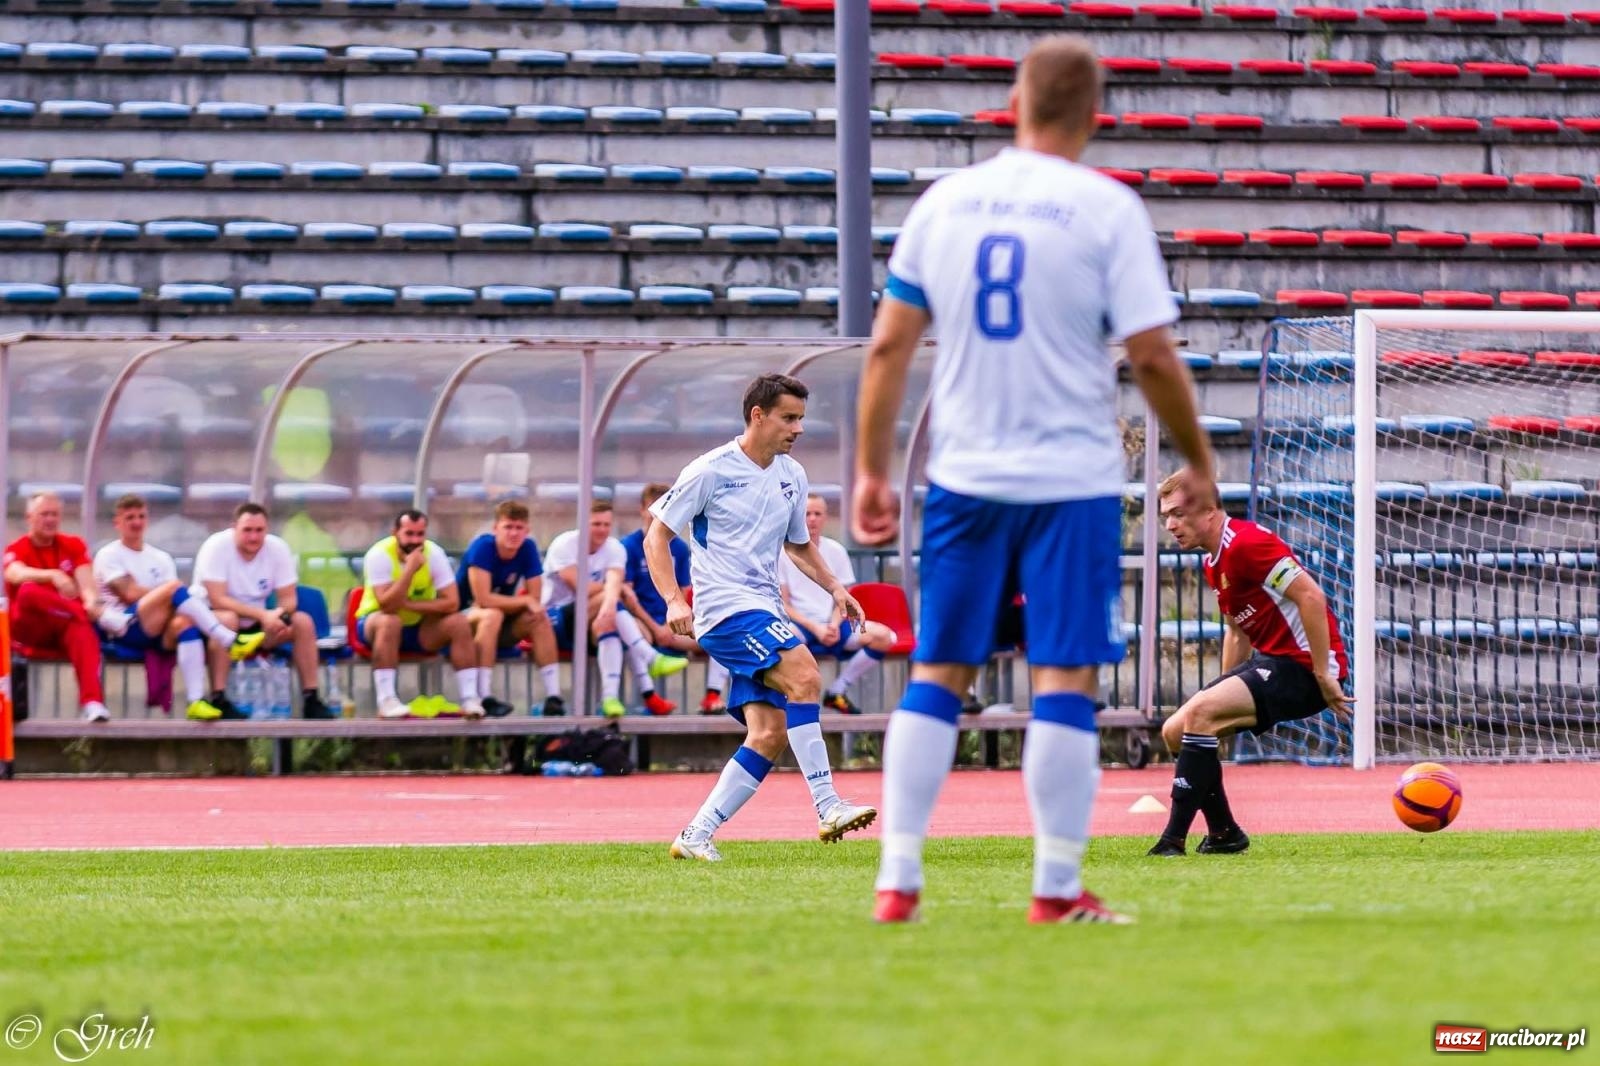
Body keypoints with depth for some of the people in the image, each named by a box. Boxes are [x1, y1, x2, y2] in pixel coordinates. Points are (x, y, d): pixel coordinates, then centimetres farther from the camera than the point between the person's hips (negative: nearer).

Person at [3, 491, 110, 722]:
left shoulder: (73, 546, 11)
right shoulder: (15, 550, 2)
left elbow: (86, 585, -5)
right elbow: (18, 575, -22)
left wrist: (91, 602, -30)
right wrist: (53, 575, -42)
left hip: (64, 627, 1)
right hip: (29, 630, -1)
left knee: (83, 629, -36)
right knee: (29, 591, -33)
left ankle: (92, 701, -55)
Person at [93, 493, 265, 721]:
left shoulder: (161, 559, 24)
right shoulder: (109, 555, 9)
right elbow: (130, 593, -7)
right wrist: (169, 594, -7)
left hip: (157, 633, 4)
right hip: (124, 629, -4)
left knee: (185, 622, -33)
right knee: (175, 588, -28)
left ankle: (197, 701, -46)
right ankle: (231, 642, -37)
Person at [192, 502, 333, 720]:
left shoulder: (278, 549, -9)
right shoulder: (217, 547, -22)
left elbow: (289, 599, -5)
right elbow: (217, 600, -28)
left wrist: (280, 614, -31)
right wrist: (263, 615, -35)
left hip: (255, 625, 5)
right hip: (211, 616, -5)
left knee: (303, 622, -13)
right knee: (226, 619, -37)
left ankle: (311, 699, -8)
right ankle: (218, 700, -37)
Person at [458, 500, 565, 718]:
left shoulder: (528, 548, -6)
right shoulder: (482, 547, -21)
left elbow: (535, 600, -7)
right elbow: (483, 600, -27)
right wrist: (525, 602, -22)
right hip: (464, 618, -5)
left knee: (540, 619, -19)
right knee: (492, 615, -36)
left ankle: (554, 697, -24)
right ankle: (484, 699, -41)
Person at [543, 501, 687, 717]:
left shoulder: (614, 549, -1)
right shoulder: (564, 545, -11)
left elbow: (614, 581, -23)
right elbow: (581, 588, -23)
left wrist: (610, 603, -45)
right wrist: (615, 590, -14)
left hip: (595, 621, 5)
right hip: (556, 621, -5)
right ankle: (651, 659, -37)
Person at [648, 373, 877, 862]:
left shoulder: (792, 476, 14)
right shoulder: (711, 471, -6)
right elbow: (656, 536, -3)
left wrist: (834, 587, 12)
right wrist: (674, 600, -17)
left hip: (765, 612, 8)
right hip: (724, 608, -8)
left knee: (769, 735, -4)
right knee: (803, 675, -27)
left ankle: (696, 836, 2)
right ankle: (828, 808, -29)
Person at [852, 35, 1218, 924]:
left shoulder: (944, 202, 5)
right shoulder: (1106, 209, -7)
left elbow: (889, 344, 5)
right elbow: (1151, 356, -9)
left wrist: (871, 471, 12)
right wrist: (1198, 459, 5)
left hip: (963, 477, 4)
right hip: (1072, 482, -3)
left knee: (936, 675, 9)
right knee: (1065, 679, 0)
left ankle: (897, 881, 5)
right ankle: (1057, 891, 0)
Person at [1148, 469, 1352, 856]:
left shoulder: (1247, 543, -18)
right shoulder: (1212, 562, 13)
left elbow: (1311, 596, -24)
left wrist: (1324, 676, -23)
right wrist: (1225, 690, 22)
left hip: (1303, 665, -10)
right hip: (1269, 659, 10)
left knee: (1200, 714, -26)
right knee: (1175, 732, 6)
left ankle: (1174, 838, -25)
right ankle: (1224, 834, 16)